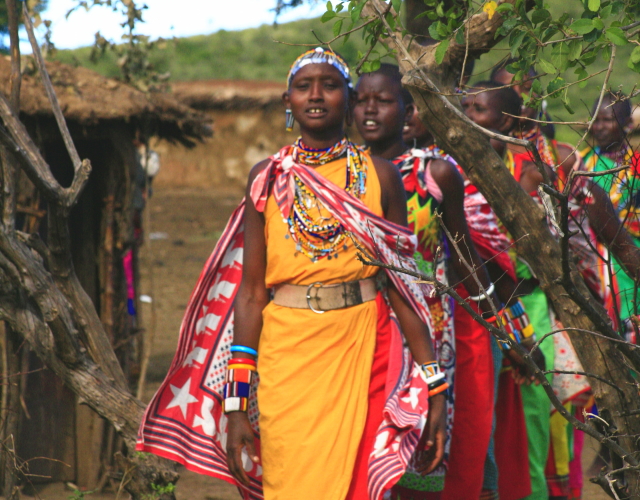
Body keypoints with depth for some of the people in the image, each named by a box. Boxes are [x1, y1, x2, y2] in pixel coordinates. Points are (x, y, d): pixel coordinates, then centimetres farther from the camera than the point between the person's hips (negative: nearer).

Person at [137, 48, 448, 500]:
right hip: (286, 357, 0)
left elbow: (405, 285, 4)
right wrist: (236, 402, -2)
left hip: (362, 352, 0)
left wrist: (434, 390, -1)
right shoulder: (268, 178, 6)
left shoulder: (379, 175, 5)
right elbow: (251, 291, 2)